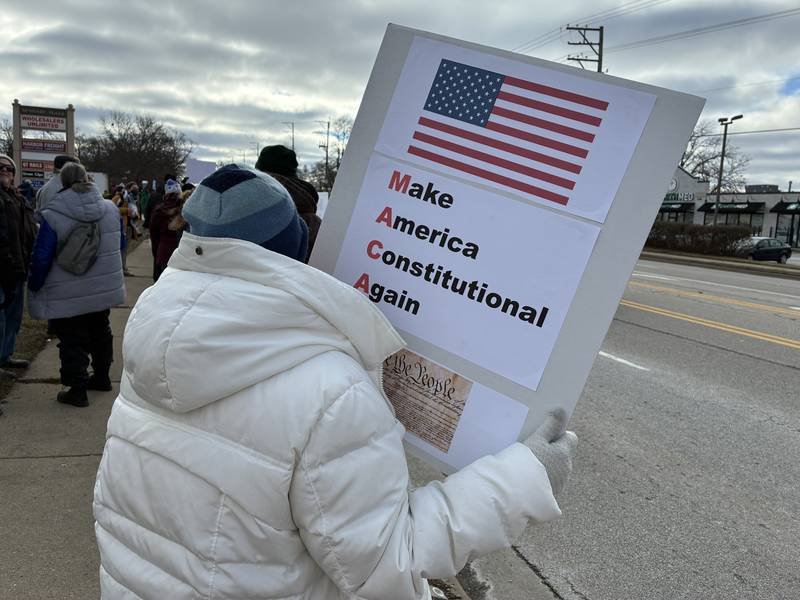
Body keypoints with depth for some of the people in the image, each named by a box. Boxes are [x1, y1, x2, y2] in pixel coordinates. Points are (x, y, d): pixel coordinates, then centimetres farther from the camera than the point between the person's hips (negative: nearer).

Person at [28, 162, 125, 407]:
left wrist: (35, 287, 2)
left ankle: (77, 389, 9)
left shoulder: (52, 217, -17)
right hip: (104, 288, 5)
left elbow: (41, 258, -13)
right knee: (100, 332, 21)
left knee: (73, 341, 4)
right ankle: (101, 377, 35)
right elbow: (120, 245, 11)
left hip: (68, 297, -5)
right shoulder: (111, 209, -3)